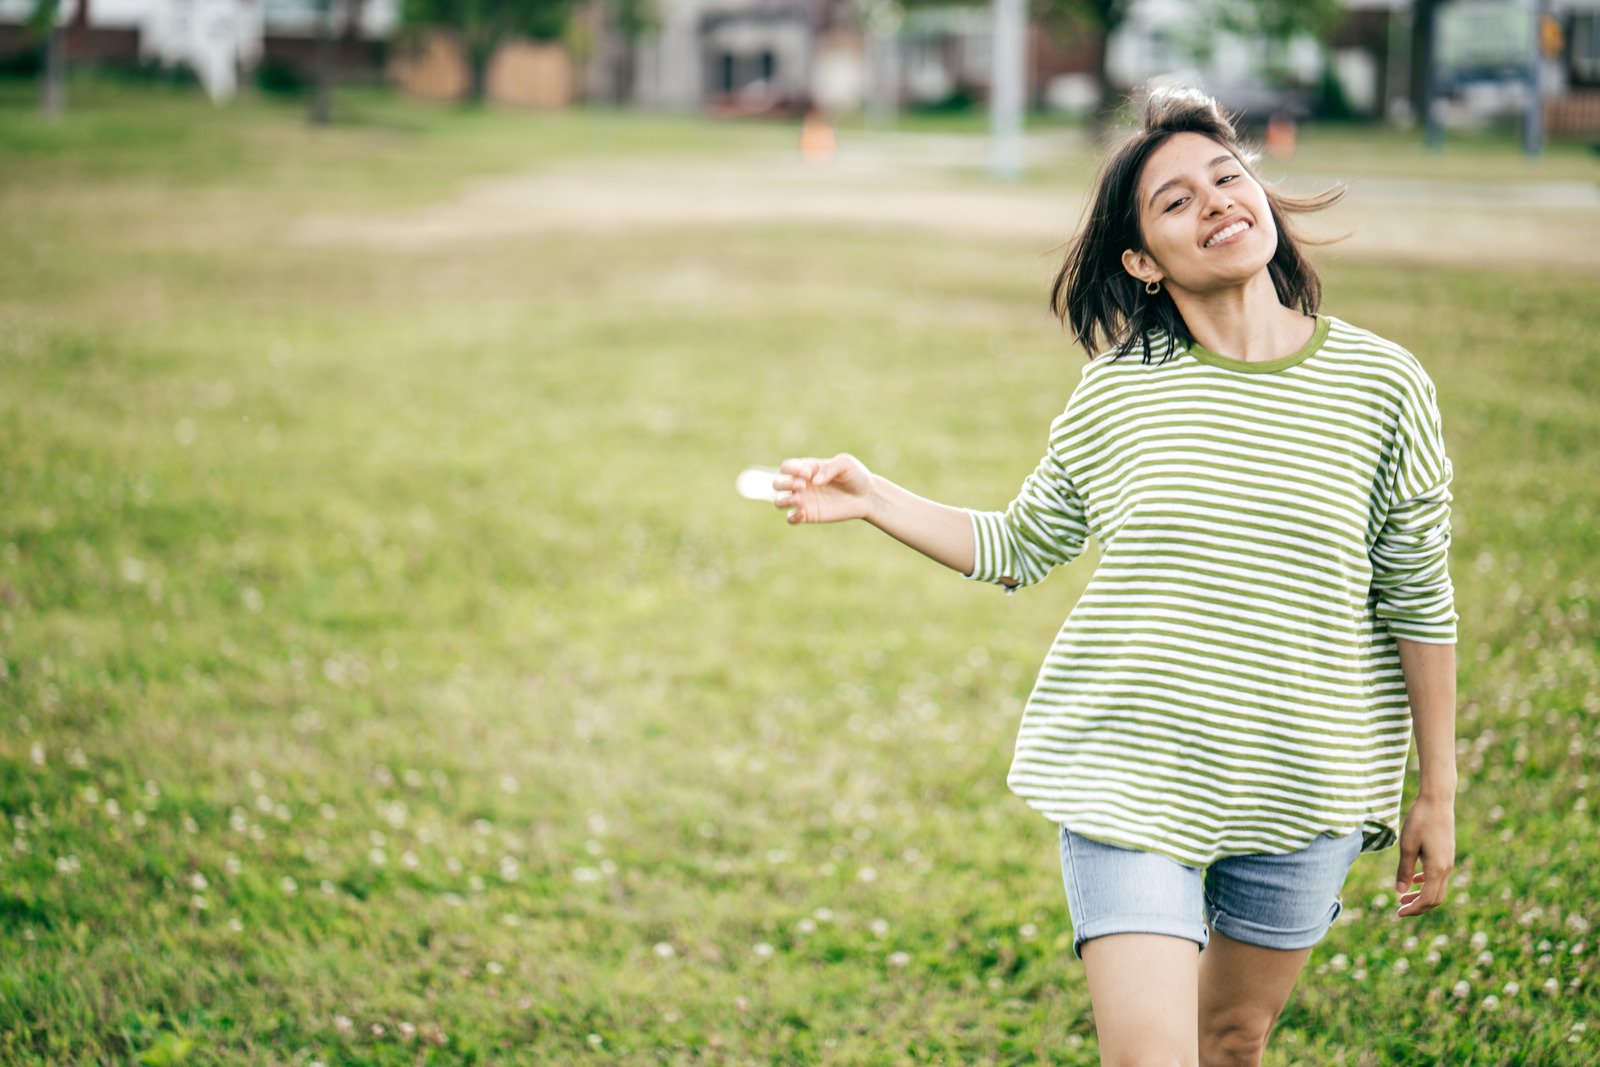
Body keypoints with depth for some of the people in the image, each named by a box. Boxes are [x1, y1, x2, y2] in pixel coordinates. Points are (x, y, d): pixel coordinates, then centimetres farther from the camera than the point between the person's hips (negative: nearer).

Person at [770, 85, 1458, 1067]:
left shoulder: (1382, 386, -4)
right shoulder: (1119, 390, -3)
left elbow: (1417, 604, 2)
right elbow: (1017, 550, 10)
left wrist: (1438, 794, 5)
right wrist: (873, 498, -2)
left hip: (1303, 794, 1)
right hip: (1127, 775, -1)